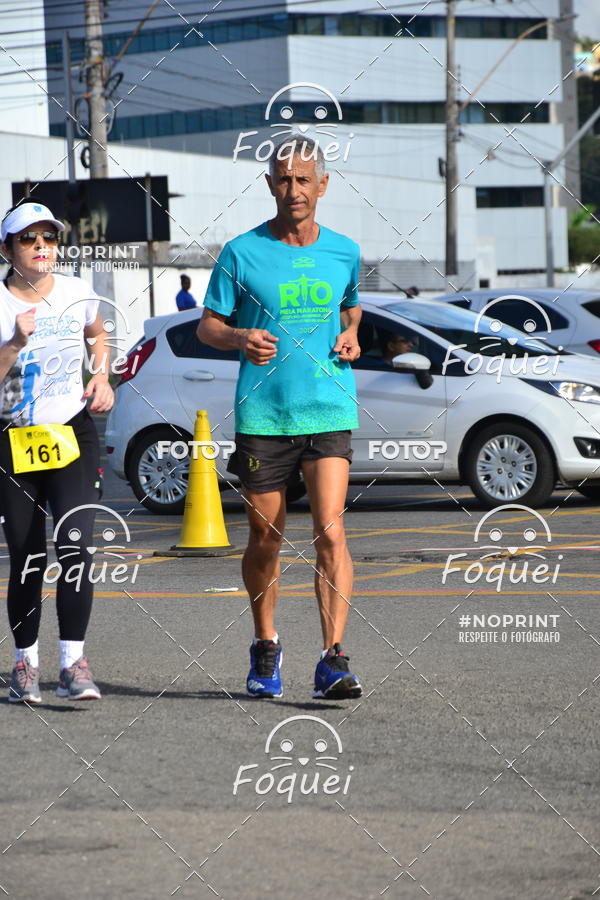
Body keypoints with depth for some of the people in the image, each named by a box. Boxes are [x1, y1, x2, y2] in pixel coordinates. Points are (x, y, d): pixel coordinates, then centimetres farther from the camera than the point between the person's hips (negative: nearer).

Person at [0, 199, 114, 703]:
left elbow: (97, 335, 26)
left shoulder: (77, 294, 3)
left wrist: (102, 379, 10)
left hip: (74, 437, 1)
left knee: (75, 545, -16)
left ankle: (73, 662, -15)